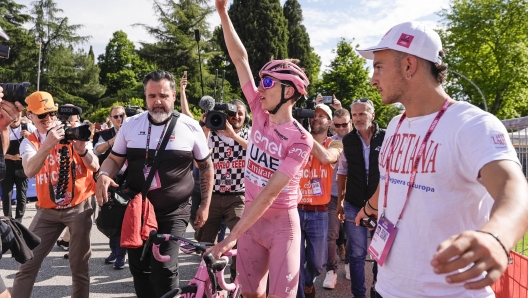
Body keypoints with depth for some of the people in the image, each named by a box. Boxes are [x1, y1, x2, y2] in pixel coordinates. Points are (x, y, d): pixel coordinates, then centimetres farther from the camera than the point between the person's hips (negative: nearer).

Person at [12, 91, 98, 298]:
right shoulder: (29, 142, 1)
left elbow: (95, 167, -8)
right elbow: (29, 171, -20)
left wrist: (82, 150, -28)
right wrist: (47, 145, -34)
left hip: (79, 207, -1)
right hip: (47, 211, 1)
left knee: (79, 266, 6)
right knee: (28, 264, 1)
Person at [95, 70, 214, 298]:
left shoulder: (190, 127, -6)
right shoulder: (131, 125, 1)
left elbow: (206, 167, 4)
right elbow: (114, 159, 10)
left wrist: (205, 205, 3)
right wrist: (103, 175, -14)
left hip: (173, 213, -3)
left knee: (164, 270, -10)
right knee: (138, 268, 12)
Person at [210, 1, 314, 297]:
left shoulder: (301, 139, -17)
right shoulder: (260, 114, -3)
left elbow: (270, 193, -23)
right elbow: (241, 59, -3)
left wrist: (232, 236, -27)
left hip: (282, 222, -4)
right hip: (251, 218, 5)